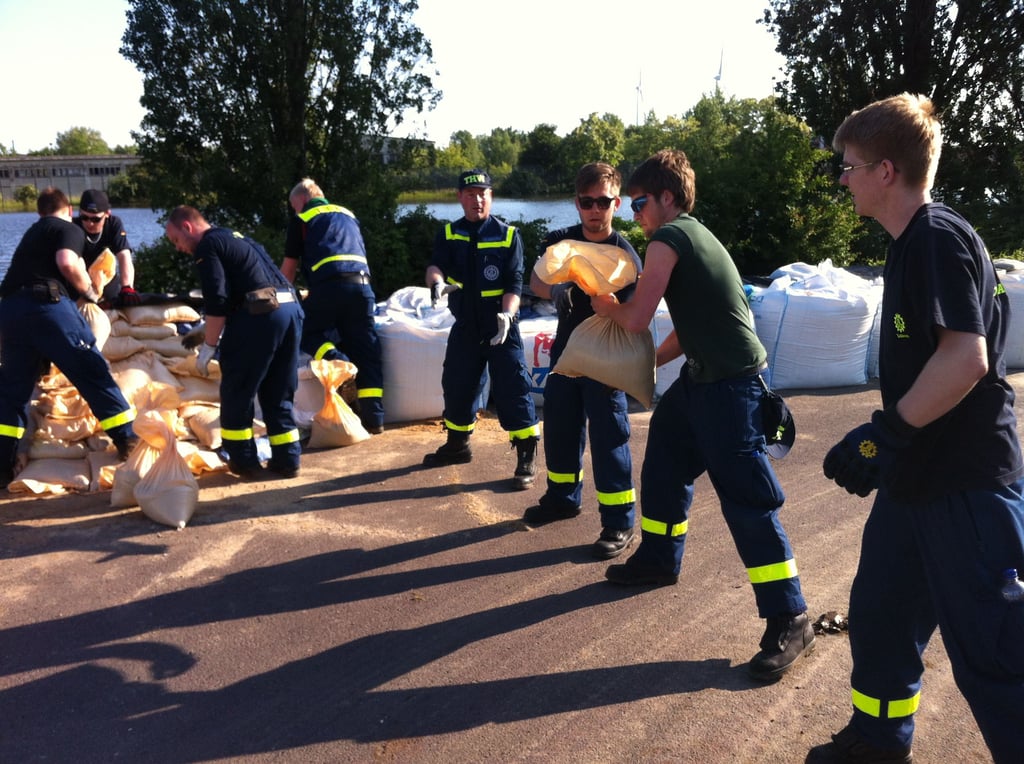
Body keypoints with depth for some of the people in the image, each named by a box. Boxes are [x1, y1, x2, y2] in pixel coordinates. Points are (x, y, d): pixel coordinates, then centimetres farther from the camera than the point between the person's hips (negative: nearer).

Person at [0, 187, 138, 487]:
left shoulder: (32, 232, 32)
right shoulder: (70, 229, 9)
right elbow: (67, 263, -10)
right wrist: (90, 292, 5)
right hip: (48, 304, -7)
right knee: (94, 375, 1)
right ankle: (129, 442, 3)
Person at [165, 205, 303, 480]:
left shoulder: (207, 246, 1)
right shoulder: (237, 238, 28)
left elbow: (217, 302, -10)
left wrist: (208, 347, -2)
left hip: (260, 315, -8)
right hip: (291, 308, 9)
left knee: (236, 395, 6)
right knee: (278, 395, 15)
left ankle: (244, 461, 12)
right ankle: (286, 460, 17)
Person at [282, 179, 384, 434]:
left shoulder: (301, 219, 14)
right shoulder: (348, 214, 29)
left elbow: (289, 268, 17)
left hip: (329, 284, -4)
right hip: (362, 283, 4)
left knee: (308, 332, 14)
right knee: (366, 350, 5)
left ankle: (339, 364, -16)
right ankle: (374, 417, 1)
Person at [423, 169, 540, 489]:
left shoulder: (508, 235, -4)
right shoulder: (448, 235, 3)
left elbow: (515, 283, -11)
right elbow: (436, 265, -15)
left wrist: (507, 314, -29)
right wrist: (437, 283, -39)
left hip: (501, 327, -4)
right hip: (465, 326, 4)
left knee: (513, 391, -7)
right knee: (456, 388, 15)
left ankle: (526, 458, 3)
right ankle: (457, 445, 36)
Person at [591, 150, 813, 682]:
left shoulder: (668, 238, -13)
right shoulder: (693, 235, 17)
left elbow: (637, 320, -15)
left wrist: (606, 306, 6)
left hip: (731, 384, -11)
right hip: (704, 376, 11)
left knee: (747, 500, -7)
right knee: (664, 460, 21)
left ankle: (790, 621, 2)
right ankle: (659, 558, 39)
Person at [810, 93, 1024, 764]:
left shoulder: (941, 238, -16)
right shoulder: (912, 245, 12)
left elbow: (966, 358, -25)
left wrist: (886, 434, -22)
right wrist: (887, 439, 18)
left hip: (968, 483, -10)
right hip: (918, 477, 10)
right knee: (878, 615, 19)